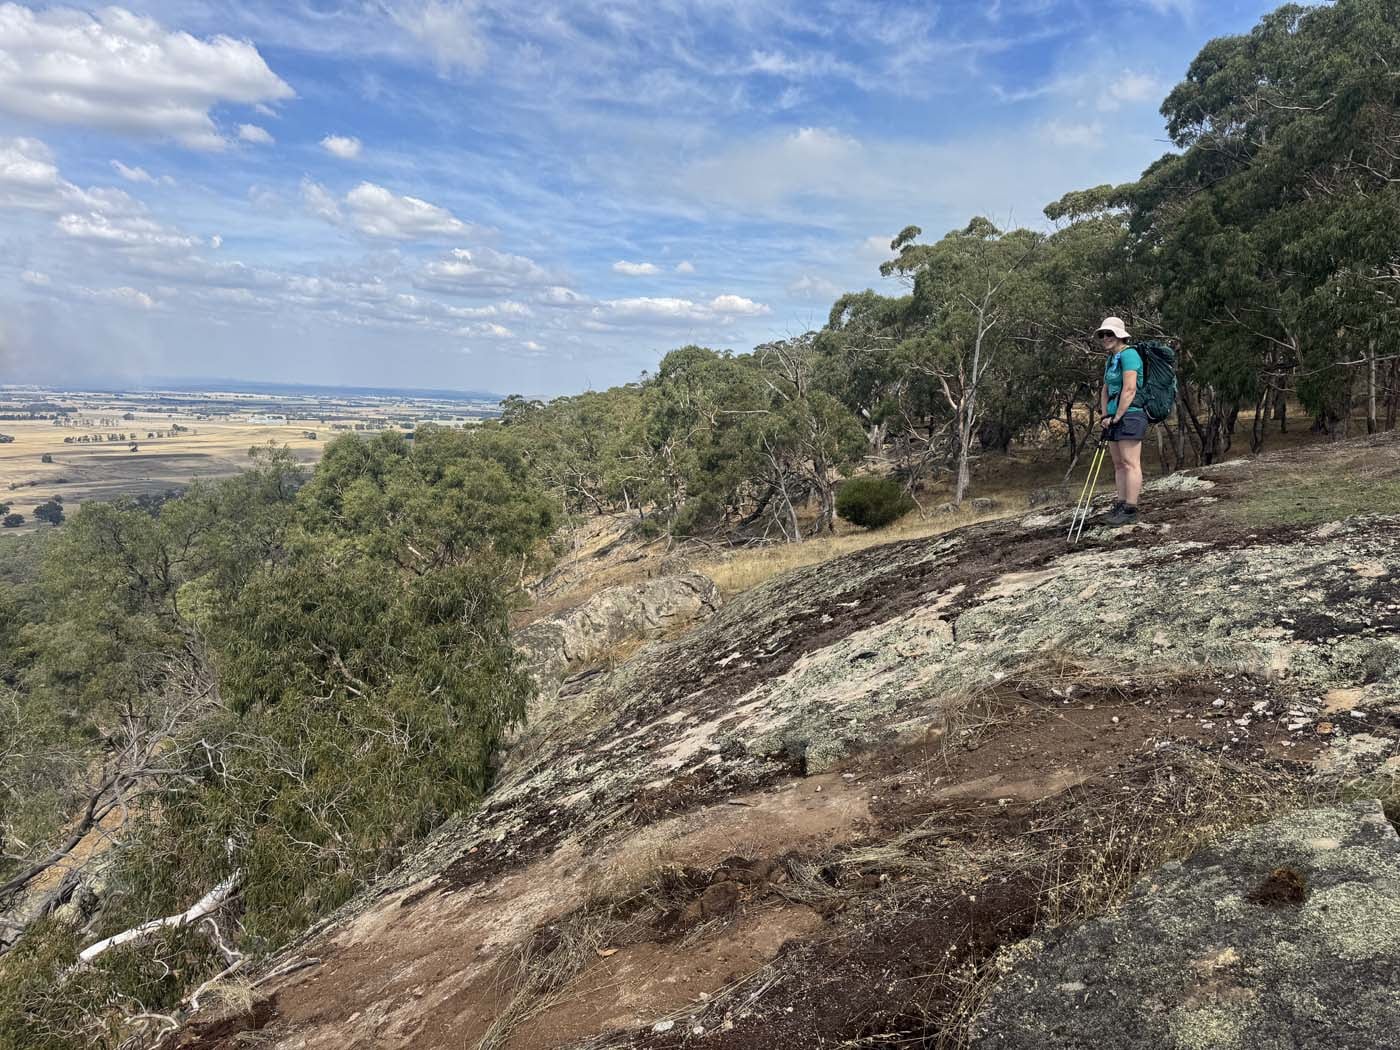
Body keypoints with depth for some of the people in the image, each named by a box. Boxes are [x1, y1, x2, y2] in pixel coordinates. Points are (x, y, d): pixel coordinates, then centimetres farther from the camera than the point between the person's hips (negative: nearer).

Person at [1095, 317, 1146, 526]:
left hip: (1130, 415, -10)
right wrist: (1105, 416, 7)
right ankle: (1120, 505, 15)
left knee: (1130, 463, -10)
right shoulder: (1110, 359, 18)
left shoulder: (1128, 354, -11)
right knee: (1118, 464, 10)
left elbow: (1129, 390, -19)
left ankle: (1130, 510, -10)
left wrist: (1116, 417, -15)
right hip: (1114, 418, 10)